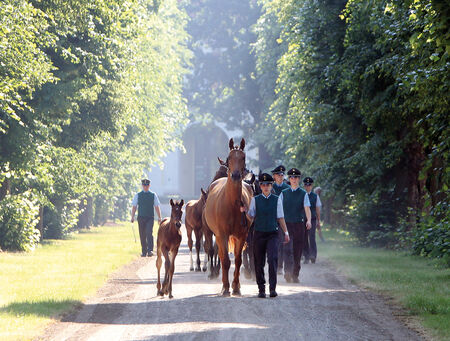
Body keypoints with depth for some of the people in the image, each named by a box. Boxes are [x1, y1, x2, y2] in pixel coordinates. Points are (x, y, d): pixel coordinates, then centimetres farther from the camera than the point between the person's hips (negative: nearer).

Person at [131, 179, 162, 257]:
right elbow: (134, 207, 7)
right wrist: (132, 217, -2)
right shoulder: (138, 195, 7)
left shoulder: (153, 195, 6)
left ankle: (150, 251, -20)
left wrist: (159, 217, 3)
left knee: (149, 233, -16)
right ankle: (144, 252, 13)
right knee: (142, 235, 4)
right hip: (141, 217, 2)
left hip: (150, 218, -2)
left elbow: (157, 207, 8)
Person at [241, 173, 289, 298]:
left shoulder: (277, 200, 5)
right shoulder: (255, 200, 5)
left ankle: (273, 288, -14)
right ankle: (261, 289, 14)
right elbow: (251, 217, 7)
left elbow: (280, 218, 9)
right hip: (259, 234, 1)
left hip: (272, 234, -1)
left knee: (273, 259, -16)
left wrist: (286, 232, 6)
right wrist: (245, 211, -12)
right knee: (259, 263, 4)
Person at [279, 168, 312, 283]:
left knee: (297, 251, 5)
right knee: (287, 248, -17)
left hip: (299, 225, 1)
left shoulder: (303, 194, 6)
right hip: (286, 224, -1)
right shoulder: (283, 193, 8)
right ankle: (288, 272, -28)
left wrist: (308, 220, -22)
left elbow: (307, 209, -5)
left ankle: (295, 275, 16)